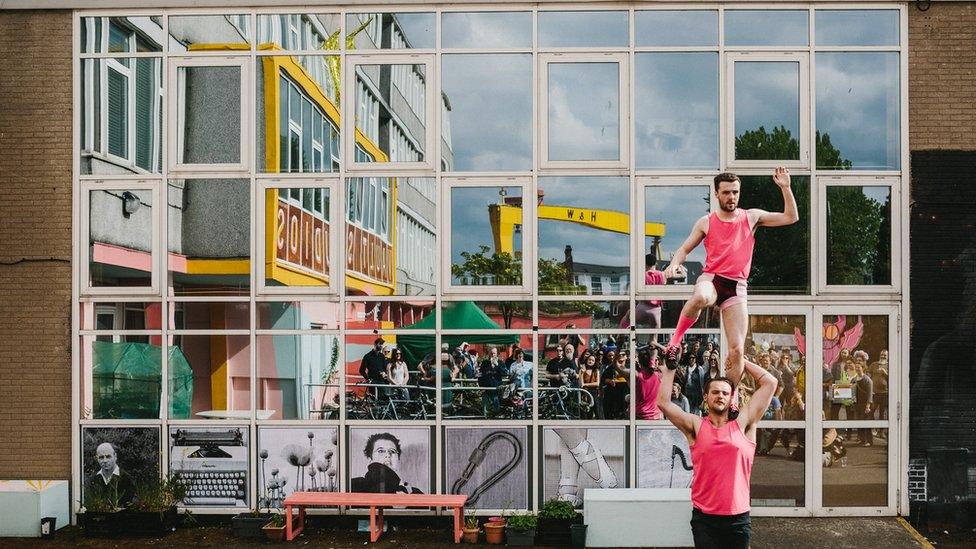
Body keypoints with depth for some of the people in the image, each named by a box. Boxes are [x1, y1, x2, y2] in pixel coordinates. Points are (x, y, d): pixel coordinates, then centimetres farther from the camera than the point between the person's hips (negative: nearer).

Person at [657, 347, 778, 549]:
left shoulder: (742, 424, 4)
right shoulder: (696, 426, 5)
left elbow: (769, 383, 3)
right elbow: (663, 402, -3)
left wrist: (742, 362, 9)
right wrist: (670, 368, 1)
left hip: (738, 517, 1)